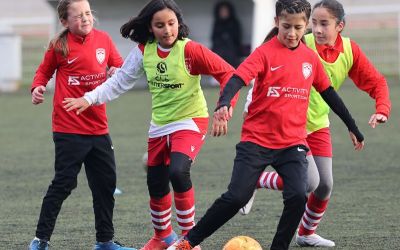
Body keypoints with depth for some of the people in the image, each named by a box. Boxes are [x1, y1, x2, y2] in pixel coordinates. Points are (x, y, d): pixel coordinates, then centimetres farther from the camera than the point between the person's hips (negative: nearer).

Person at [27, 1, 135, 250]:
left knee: (106, 182, 11)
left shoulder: (103, 39, 3)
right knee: (64, 183, -6)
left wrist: (119, 71, -9)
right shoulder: (59, 46, -8)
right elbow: (44, 71, 4)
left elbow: (118, 65, 13)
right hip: (69, 128, -5)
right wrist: (38, 87, -15)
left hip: (98, 127, 5)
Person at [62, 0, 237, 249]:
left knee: (178, 172, -29)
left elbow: (228, 73, -18)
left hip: (189, 122, -5)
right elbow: (120, 82, 4)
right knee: (156, 187, 12)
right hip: (159, 125, 5)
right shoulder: (144, 51, -5)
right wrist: (89, 99, -3)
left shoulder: (190, 50, -20)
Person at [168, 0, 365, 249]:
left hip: (293, 143, 4)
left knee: (298, 196, -17)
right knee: (236, 198, -9)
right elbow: (238, 78, -22)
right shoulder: (266, 53, -8)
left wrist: (352, 127, 27)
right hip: (257, 141, -3)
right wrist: (224, 105, -43)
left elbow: (328, 93, 20)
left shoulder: (310, 58, 7)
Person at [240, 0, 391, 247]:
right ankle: (253, 181, 6)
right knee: (310, 181, -16)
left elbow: (376, 82, -1)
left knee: (325, 185, 5)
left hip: (319, 125, 5)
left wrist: (381, 110, -17)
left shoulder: (350, 50, -7)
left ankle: (307, 234, 29)